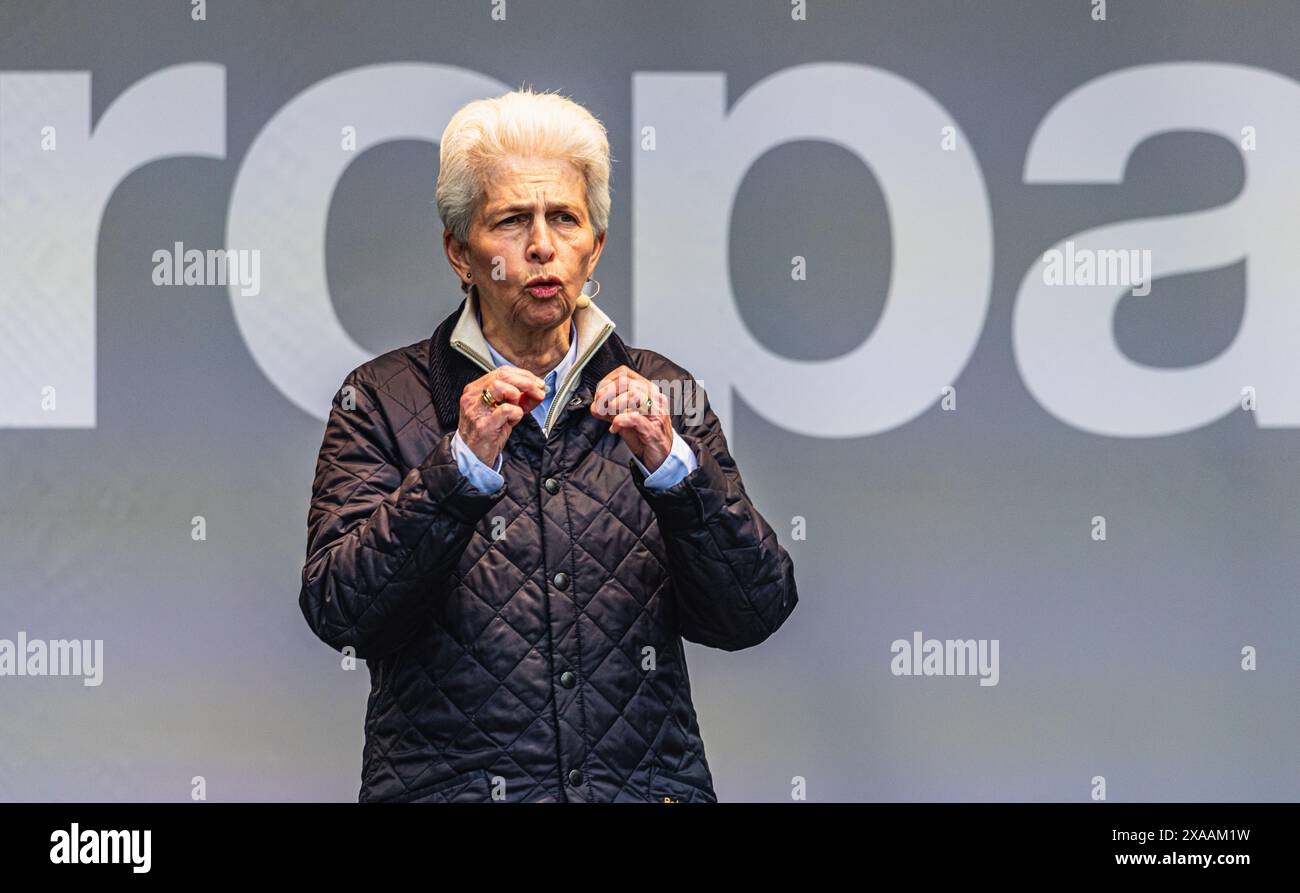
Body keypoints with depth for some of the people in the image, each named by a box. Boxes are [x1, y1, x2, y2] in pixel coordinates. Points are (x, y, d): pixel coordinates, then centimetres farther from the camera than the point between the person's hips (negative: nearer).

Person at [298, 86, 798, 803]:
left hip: (645, 782, 1)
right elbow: (337, 613, -5)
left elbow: (753, 616, 4)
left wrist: (669, 465, -9)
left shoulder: (657, 393, 14)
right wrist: (463, 467, -15)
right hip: (450, 784, -1)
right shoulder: (384, 399, 8)